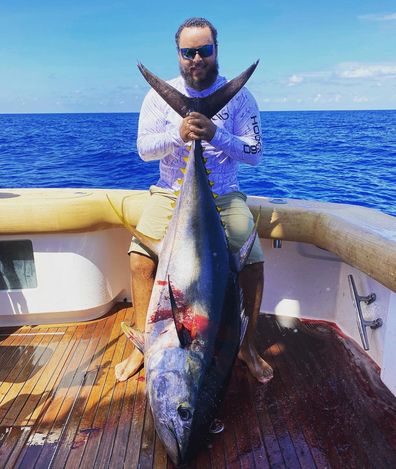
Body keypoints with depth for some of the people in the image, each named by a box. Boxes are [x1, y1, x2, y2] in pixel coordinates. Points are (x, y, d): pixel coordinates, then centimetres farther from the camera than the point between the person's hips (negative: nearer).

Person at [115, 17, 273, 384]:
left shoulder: (238, 96, 1)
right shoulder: (160, 95, 4)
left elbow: (255, 153, -5)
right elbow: (144, 149, -5)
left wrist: (215, 134, -22)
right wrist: (178, 134, -24)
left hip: (224, 195, 0)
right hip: (171, 192, 1)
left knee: (253, 260, -17)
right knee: (140, 258, -18)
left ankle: (248, 346, 8)